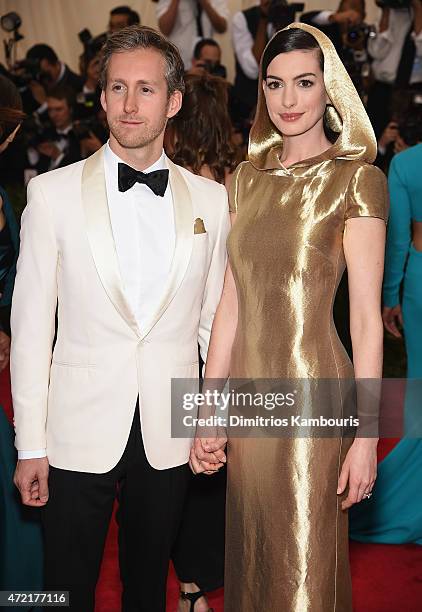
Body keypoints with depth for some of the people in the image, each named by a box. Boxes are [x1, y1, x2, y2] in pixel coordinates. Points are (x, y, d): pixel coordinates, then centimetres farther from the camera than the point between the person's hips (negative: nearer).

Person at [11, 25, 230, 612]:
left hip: (170, 440, 2)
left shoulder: (212, 200, 2)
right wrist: (31, 445, -4)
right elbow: (30, 325, -3)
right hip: (79, 434, -2)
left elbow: (215, 319, 8)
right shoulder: (53, 193, -4)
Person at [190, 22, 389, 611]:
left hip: (315, 392, -5)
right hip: (251, 391, 5)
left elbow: (367, 317, -9)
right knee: (253, 558, 17)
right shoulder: (248, 176, 9)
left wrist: (366, 434, -11)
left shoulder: (356, 179, -7)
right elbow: (232, 303, 7)